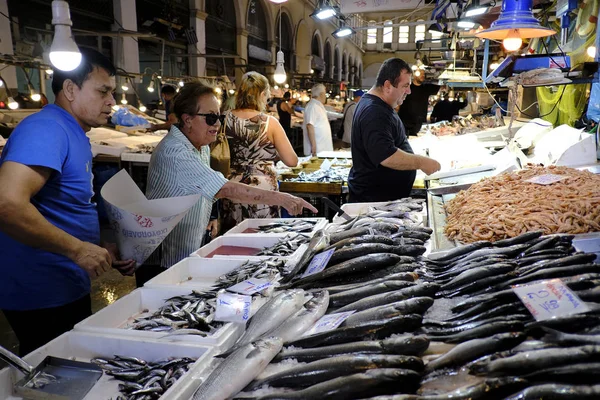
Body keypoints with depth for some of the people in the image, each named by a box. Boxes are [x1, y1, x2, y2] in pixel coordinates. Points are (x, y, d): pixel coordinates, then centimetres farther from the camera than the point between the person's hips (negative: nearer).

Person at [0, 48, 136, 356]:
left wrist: (104, 249, 7)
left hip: (69, 289, 10)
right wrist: (77, 249, -24)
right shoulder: (46, 129, -19)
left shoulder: (76, 134, 12)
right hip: (41, 297, -9)